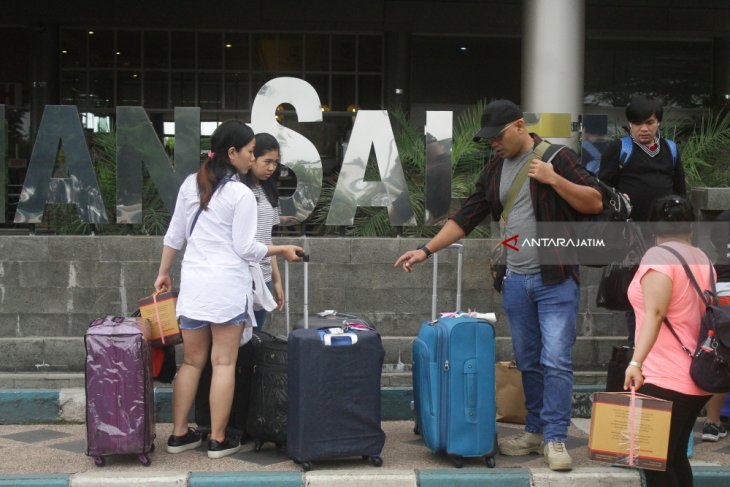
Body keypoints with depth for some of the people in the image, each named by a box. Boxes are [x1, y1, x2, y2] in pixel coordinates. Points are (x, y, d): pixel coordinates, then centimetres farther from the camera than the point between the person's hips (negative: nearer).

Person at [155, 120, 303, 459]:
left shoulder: (190, 184, 7)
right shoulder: (241, 195, -10)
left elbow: (174, 235, 12)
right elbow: (246, 249, -8)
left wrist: (163, 272, 23)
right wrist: (282, 251, 5)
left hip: (193, 283, 6)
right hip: (227, 285, -5)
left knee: (191, 361, 13)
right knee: (224, 364, 3)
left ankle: (179, 434, 16)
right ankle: (218, 440, 7)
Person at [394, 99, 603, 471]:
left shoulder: (556, 158, -6)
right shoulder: (494, 169, 10)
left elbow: (595, 203, -10)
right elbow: (466, 218, 12)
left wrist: (554, 179, -21)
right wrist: (426, 250, 4)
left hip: (555, 280, -5)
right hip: (516, 281, 5)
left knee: (555, 361, -9)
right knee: (527, 363, 11)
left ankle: (555, 438, -3)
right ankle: (535, 431, 21)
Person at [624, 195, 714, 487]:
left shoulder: (658, 256, -10)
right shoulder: (703, 259, 13)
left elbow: (654, 312, -23)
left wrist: (636, 361, -30)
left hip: (664, 381, -9)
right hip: (698, 379, 9)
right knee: (676, 457, 17)